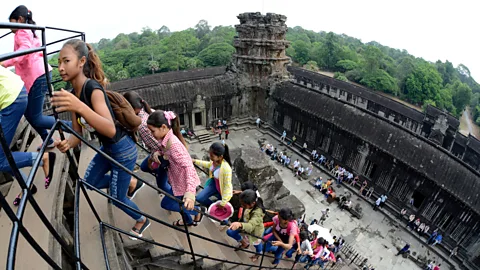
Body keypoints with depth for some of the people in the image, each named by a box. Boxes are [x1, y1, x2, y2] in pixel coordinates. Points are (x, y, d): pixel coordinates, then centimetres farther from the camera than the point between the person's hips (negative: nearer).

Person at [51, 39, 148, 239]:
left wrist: (80, 107, -54)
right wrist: (67, 144, -22)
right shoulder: (72, 94, -1)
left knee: (117, 198, 10)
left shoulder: (93, 88, -27)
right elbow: (78, 133, 0)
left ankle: (142, 221, 37)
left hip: (123, 150, -8)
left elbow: (111, 130, -41)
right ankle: (126, 181, 40)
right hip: (106, 148, 8)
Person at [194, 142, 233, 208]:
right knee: (199, 198, -2)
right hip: (214, 184, 6)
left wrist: (223, 203, -28)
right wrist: (195, 161, 6)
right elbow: (209, 165, 8)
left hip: (223, 189, -6)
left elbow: (228, 186, -32)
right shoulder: (214, 160, -19)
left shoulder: (226, 168, -41)